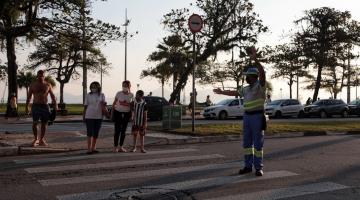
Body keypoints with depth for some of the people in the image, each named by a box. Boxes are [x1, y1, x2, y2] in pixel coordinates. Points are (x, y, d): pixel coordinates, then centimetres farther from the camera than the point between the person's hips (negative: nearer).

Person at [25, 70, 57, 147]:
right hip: (35, 106, -1)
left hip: (45, 106, 1)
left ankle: (42, 139, 14)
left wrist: (55, 104, -5)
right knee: (35, 123, -9)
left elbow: (52, 96, 7)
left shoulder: (48, 85, 6)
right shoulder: (33, 85, 6)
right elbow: (29, 97, 9)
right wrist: (26, 107, 4)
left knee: (44, 123, 3)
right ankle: (36, 139, 4)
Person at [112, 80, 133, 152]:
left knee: (123, 130, 6)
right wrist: (112, 112, -1)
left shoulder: (131, 95, -1)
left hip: (127, 114, 2)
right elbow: (114, 103, 2)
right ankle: (115, 147, 2)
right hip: (118, 112, -2)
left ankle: (121, 147, 14)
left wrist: (132, 115, 3)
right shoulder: (119, 93, -6)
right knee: (117, 130, -5)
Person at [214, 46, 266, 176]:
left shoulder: (260, 85, -7)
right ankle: (248, 166, 17)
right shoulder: (246, 89, 15)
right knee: (247, 142, 8)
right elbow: (235, 93, 31)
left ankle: (258, 167, 5)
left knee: (258, 143, -2)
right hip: (247, 116, 7)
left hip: (258, 117, -7)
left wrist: (255, 59, -36)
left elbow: (262, 72, -26)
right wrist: (222, 92, 40)